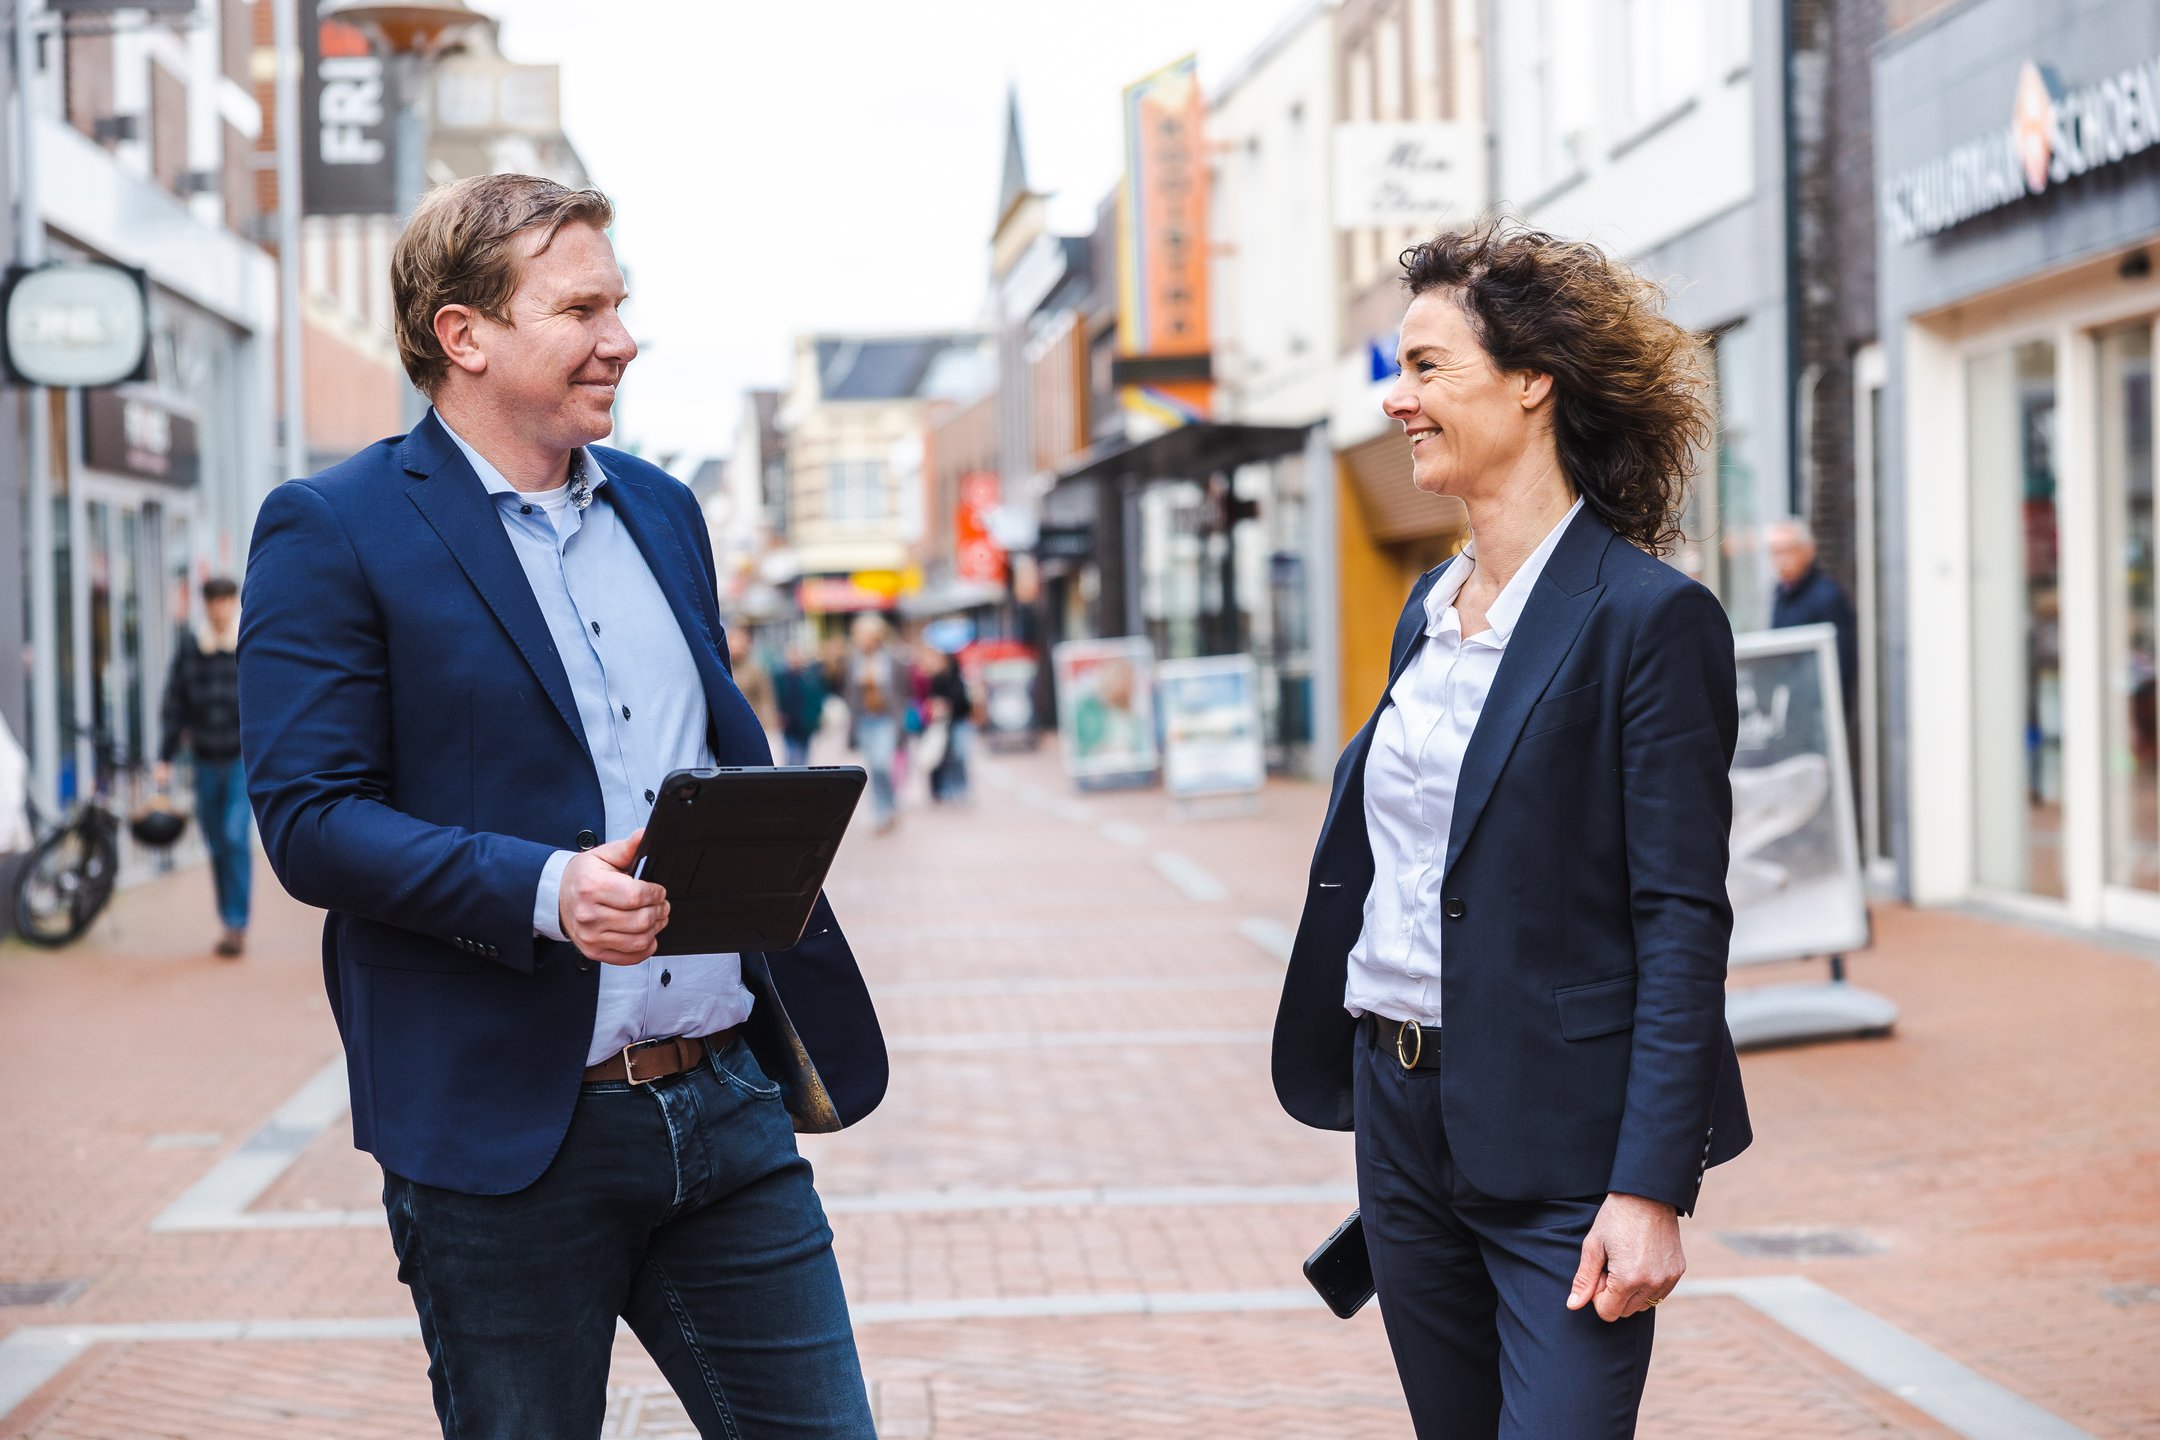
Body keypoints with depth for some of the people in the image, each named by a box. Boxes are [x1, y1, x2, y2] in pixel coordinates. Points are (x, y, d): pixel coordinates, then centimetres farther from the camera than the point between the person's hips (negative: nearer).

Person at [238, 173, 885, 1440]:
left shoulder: (661, 511, 15)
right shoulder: (331, 531, -5)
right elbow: (309, 820, -11)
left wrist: (804, 1017, 13)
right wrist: (547, 889, -25)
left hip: (727, 1103, 5)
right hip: (509, 1133, -5)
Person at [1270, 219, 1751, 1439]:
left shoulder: (1651, 616, -12)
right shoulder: (1433, 606, 12)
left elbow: (1685, 922, -15)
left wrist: (1652, 1189, -20)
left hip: (1561, 1146, -7)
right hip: (1403, 1111, 8)